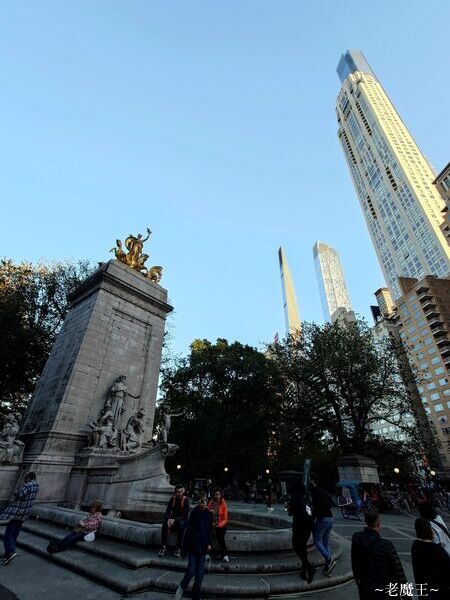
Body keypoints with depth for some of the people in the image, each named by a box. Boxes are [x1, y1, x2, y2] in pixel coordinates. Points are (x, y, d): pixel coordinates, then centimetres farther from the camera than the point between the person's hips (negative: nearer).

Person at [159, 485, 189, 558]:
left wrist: (175, 520, -27)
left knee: (181, 524, -36)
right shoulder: (172, 499, -1)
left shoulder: (185, 500, -12)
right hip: (172, 519, 3)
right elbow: (167, 512, -4)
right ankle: (163, 546, -25)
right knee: (164, 522, -28)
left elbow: (185, 515, -16)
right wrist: (168, 519, -25)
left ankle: (178, 548, -26)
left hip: (182, 520, -3)